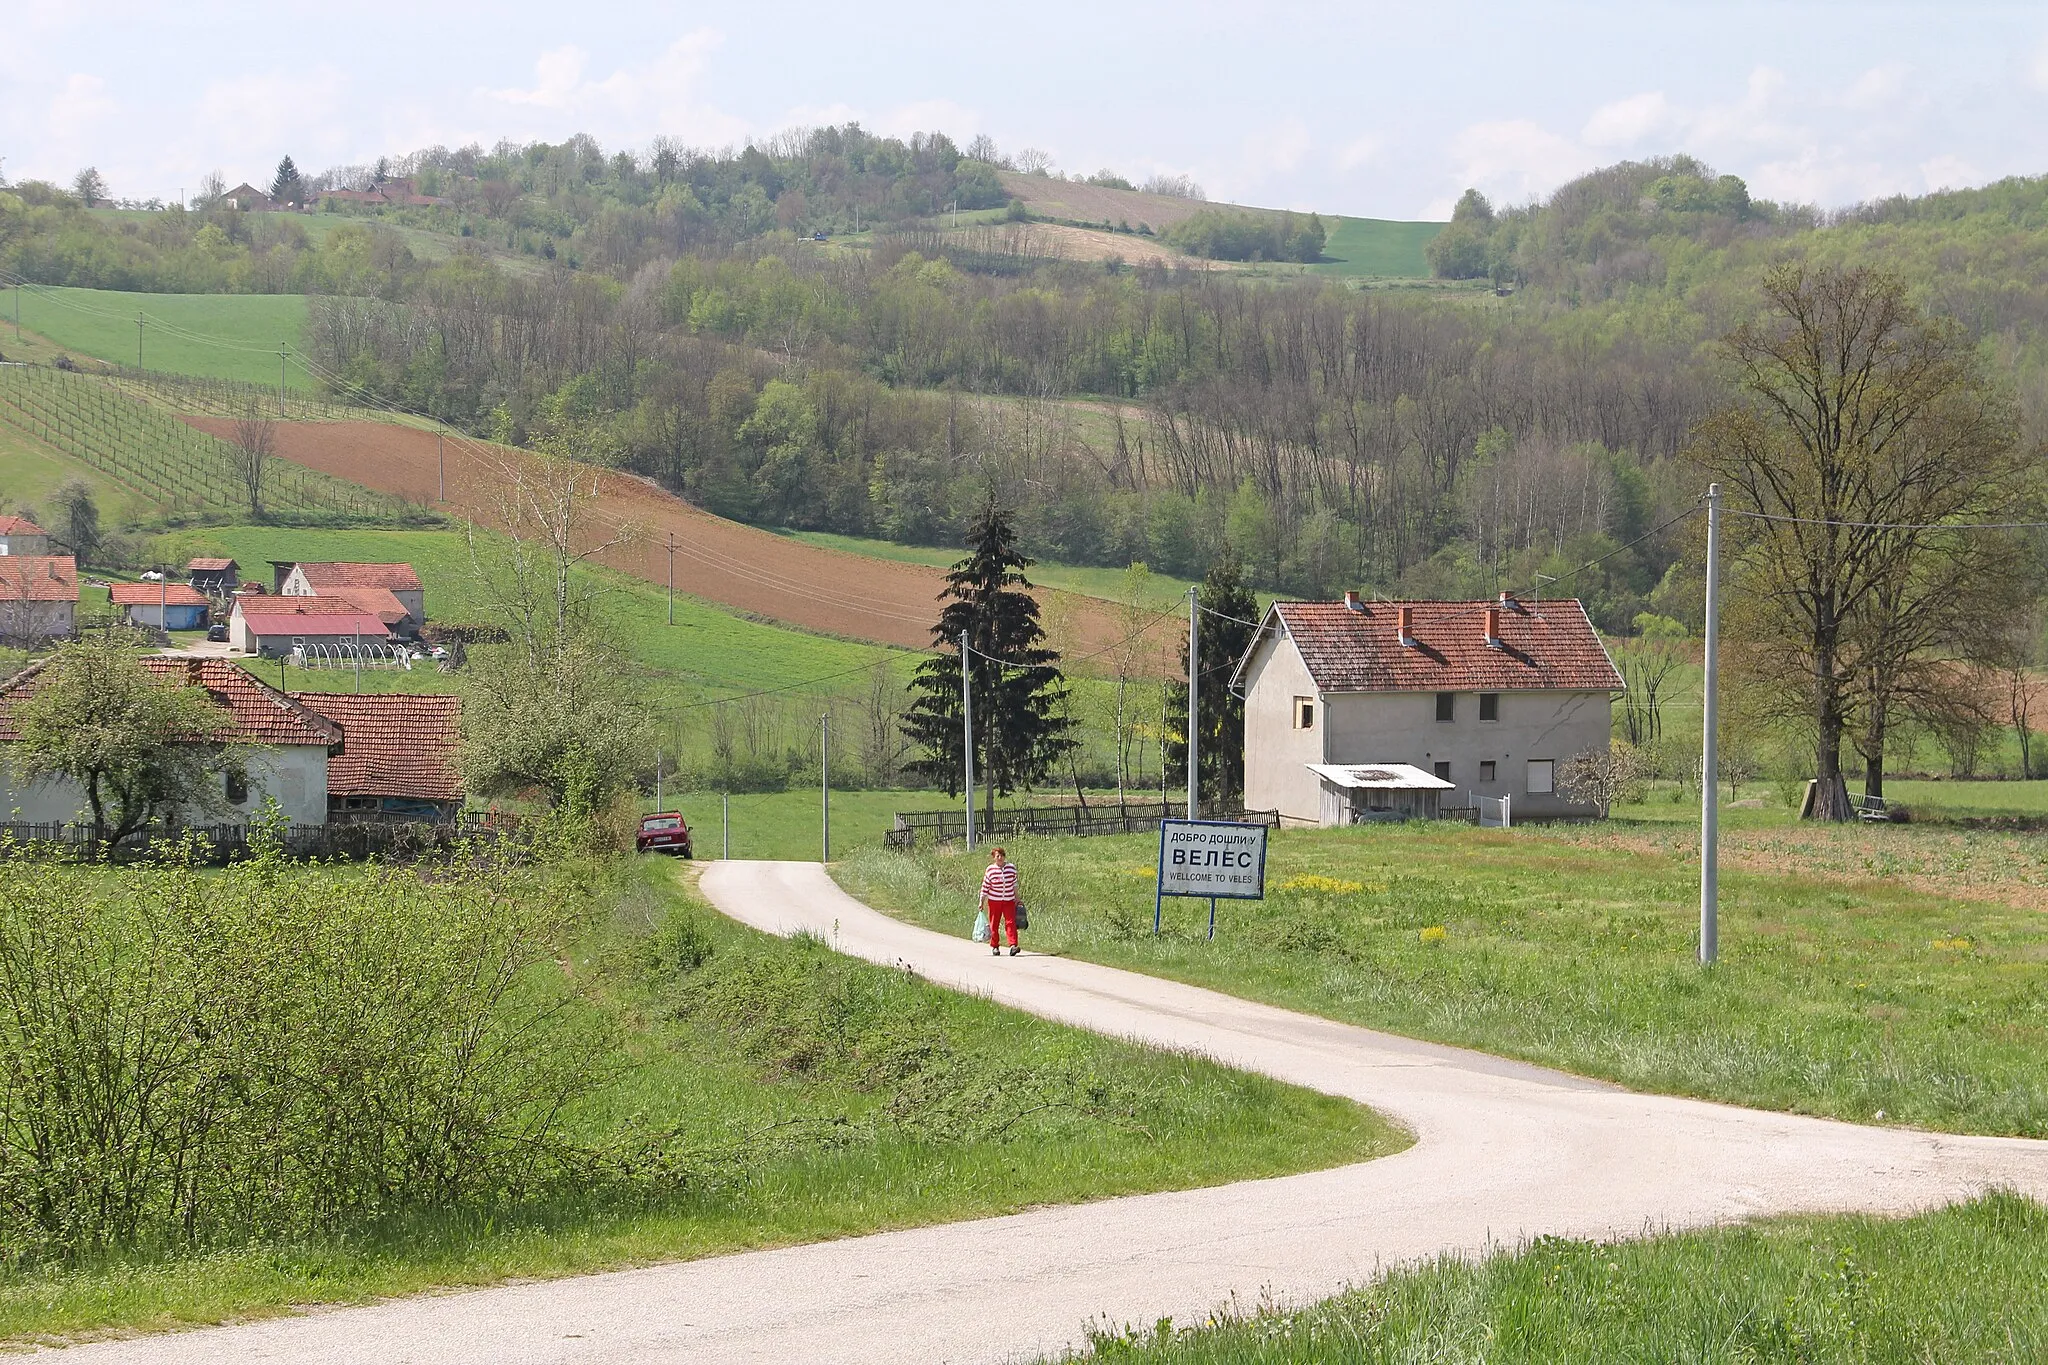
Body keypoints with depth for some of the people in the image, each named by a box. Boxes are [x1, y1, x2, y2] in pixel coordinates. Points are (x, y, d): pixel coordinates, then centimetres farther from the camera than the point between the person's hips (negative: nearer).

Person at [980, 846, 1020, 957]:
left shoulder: (1011, 867, -1)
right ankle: (995, 946, 20)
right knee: (994, 924, 5)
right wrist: (981, 902, -2)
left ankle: (1013, 945, -18)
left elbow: (1014, 883, 11)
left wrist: (1017, 898, 14)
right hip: (994, 901, -1)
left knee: (1011, 922, -12)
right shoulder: (990, 870, -7)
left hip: (1009, 900, 1)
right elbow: (985, 887, -1)